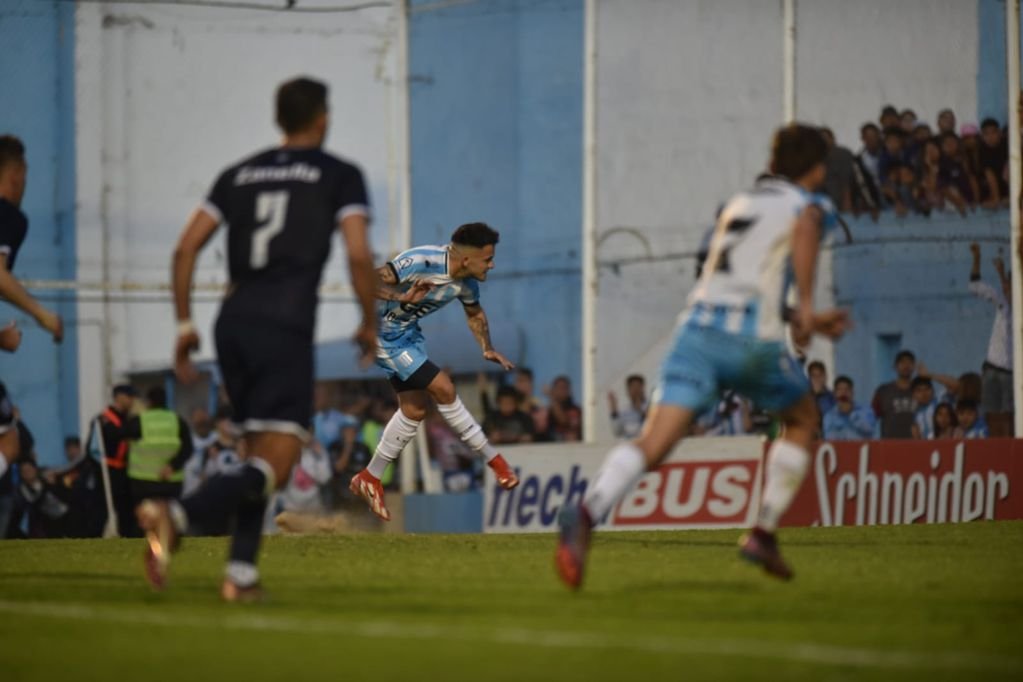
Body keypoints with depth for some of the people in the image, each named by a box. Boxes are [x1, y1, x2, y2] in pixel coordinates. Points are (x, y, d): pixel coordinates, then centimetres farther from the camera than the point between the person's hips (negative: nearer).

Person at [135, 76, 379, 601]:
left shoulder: (240, 174, 17)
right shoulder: (339, 175, 5)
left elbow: (186, 247, 10)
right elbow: (359, 255, -7)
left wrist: (184, 323, 15)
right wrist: (369, 323, 8)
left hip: (233, 323, 6)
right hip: (286, 330, -6)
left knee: (258, 453, 19)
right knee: (274, 466, -9)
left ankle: (241, 572, 8)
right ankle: (175, 517, -34)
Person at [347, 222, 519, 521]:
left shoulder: (467, 281, -6)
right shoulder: (423, 263, -32)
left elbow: (474, 312, 16)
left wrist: (488, 348, 2)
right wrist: (403, 297, -49)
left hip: (407, 332, 9)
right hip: (383, 332, -9)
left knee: (415, 409, 9)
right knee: (443, 389, -12)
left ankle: (370, 479, 21)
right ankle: (494, 460, 0)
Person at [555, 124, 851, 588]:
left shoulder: (738, 203, 29)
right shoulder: (812, 204, 10)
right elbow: (805, 227, -18)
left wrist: (805, 320, 42)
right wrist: (806, 305, -20)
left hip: (698, 327, 4)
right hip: (753, 338, -4)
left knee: (653, 442, -11)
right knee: (803, 420, 24)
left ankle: (587, 512, -37)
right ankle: (763, 533, 17)